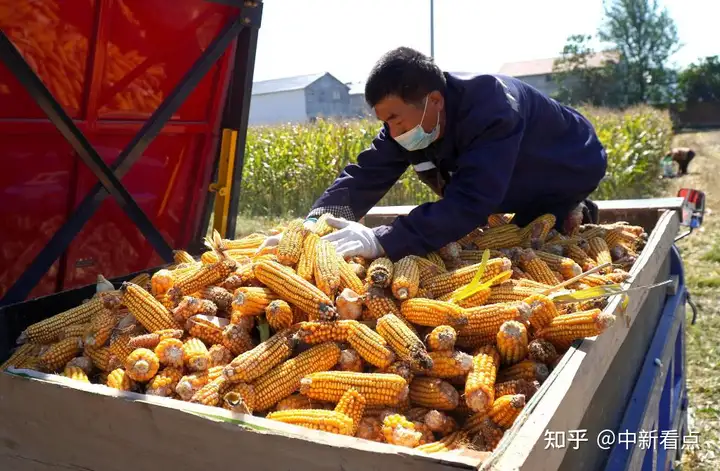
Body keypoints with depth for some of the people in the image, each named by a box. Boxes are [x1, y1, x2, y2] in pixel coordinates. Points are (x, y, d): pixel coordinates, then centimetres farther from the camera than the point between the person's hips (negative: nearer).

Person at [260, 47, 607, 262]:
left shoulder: (489, 108, -44)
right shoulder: (407, 118, -20)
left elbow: (470, 201, -55)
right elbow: (364, 176, -25)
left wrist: (383, 240, -63)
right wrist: (313, 225, -42)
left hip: (570, 170, -6)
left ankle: (572, 215, 6)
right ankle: (554, 215, 23)